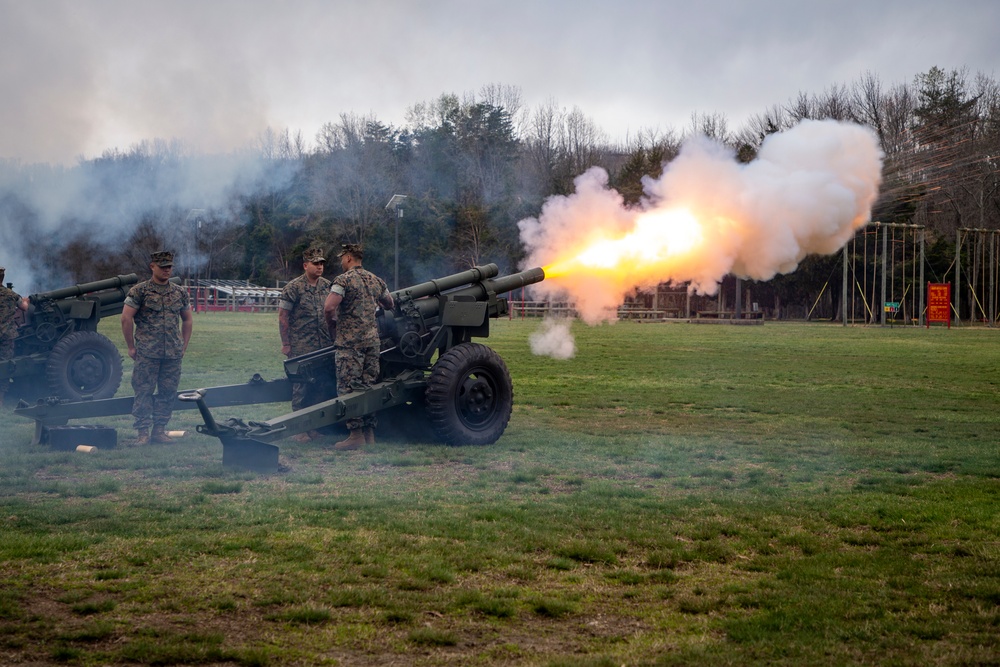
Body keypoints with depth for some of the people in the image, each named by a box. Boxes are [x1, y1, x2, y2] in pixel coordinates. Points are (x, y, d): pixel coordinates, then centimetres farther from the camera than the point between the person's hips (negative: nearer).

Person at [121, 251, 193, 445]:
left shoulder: (179, 293, 11)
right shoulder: (140, 291, -3)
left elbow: (188, 320, 21)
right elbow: (126, 318, -5)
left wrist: (184, 346, 14)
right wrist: (131, 347, -5)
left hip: (173, 354, 4)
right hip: (147, 354, -4)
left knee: (168, 392, 5)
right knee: (144, 391, -3)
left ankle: (159, 430, 13)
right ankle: (143, 432, 2)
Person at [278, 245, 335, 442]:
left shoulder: (327, 286, 10)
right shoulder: (293, 288, -6)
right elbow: (283, 316, -5)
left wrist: (334, 339, 14)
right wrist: (286, 344, -8)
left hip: (325, 347, 5)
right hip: (302, 349, -5)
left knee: (324, 387, 5)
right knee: (302, 387, -3)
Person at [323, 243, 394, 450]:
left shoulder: (344, 280, -8)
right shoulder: (376, 281, 13)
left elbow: (329, 307, -19)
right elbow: (390, 305, 27)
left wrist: (332, 326, -2)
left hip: (349, 341, -7)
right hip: (372, 340, 7)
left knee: (349, 388, -3)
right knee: (368, 386, 10)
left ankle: (356, 435, -5)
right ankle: (369, 433, 12)